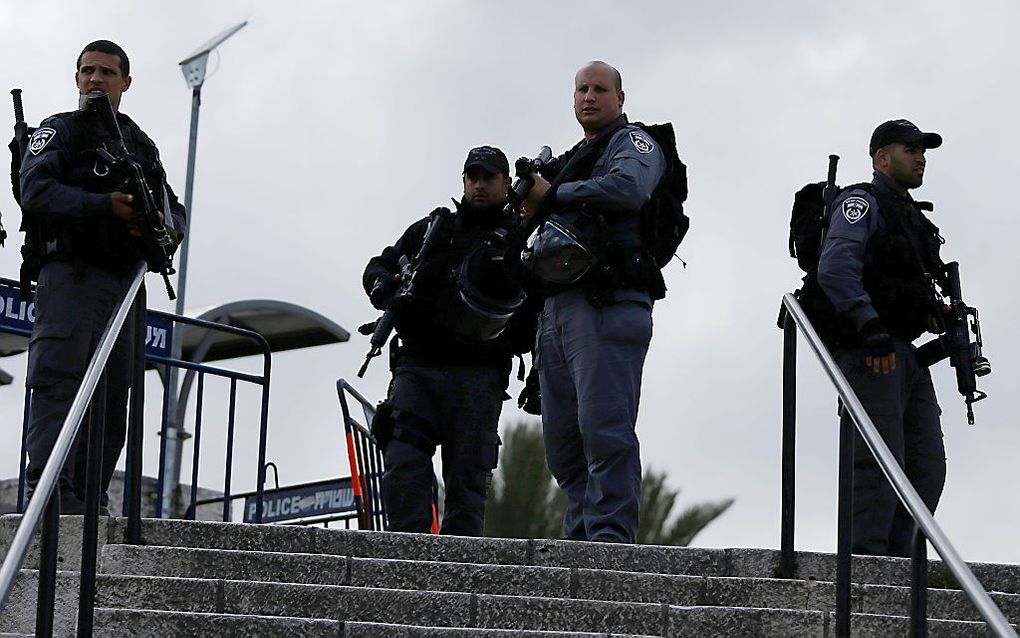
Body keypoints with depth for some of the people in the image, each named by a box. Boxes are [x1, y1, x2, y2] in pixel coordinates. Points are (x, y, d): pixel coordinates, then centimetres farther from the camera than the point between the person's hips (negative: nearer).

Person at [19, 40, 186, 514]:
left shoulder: (142, 145, 24)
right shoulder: (59, 131, 6)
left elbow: (174, 210, 20)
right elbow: (36, 190, -12)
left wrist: (165, 228, -6)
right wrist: (106, 205, -25)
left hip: (126, 280, 6)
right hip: (71, 273, -6)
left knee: (112, 395, 3)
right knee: (59, 381, -16)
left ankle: (89, 502, 6)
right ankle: (49, 493, -23)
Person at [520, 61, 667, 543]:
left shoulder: (633, 142, 6)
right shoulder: (572, 159, 31)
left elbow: (628, 188, -16)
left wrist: (553, 194, -6)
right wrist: (533, 209, 10)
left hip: (607, 305, -9)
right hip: (556, 310, 9)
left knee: (604, 429, -15)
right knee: (563, 440, 6)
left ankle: (611, 536, -17)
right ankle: (580, 539, 10)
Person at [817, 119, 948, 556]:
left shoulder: (911, 215, 25)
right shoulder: (861, 203, -3)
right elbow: (835, 270, -18)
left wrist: (933, 310, 12)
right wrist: (872, 329, -25)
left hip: (908, 354, 9)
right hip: (868, 353, -9)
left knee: (927, 467, 5)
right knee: (881, 464, -14)